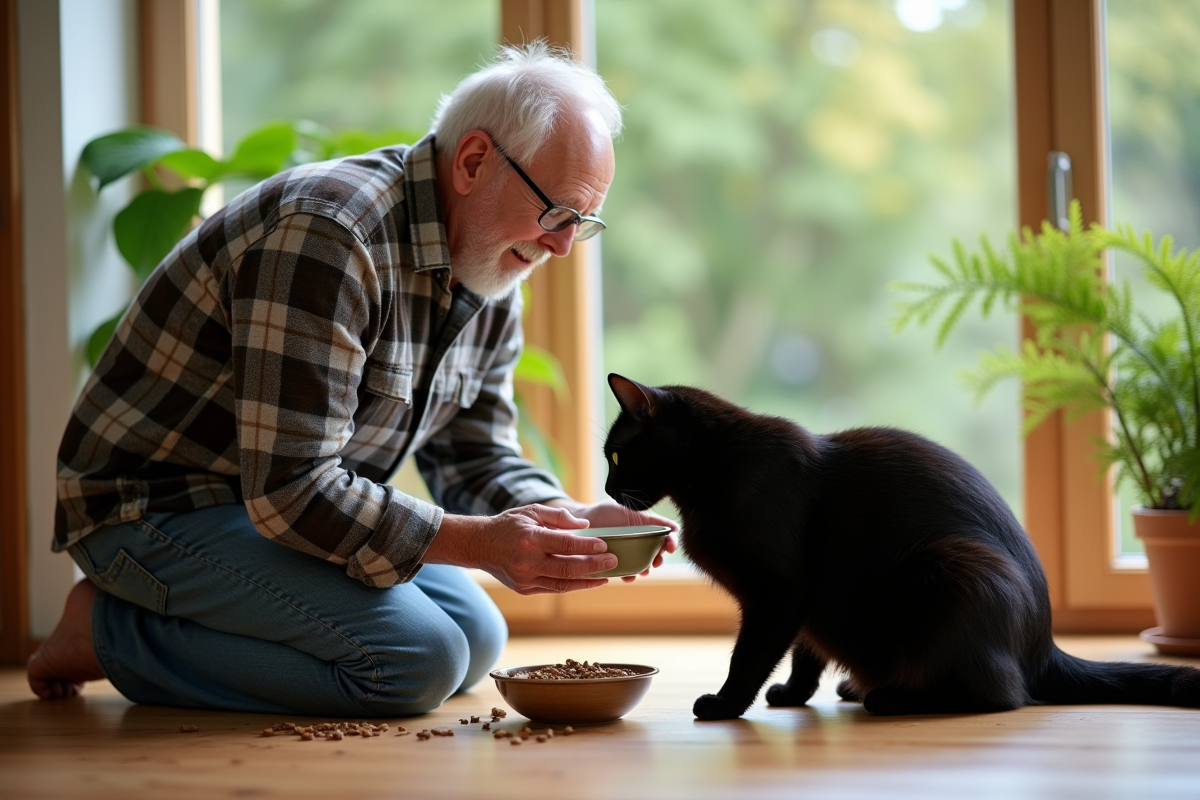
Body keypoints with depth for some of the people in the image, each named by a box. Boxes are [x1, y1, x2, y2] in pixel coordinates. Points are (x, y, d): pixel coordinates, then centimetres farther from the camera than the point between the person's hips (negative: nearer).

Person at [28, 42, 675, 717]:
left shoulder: (492, 285, 3)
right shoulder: (326, 236, -29)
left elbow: (478, 459, 10)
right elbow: (289, 491, -32)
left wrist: (570, 521, -11)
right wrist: (481, 543, -31)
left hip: (291, 501, 10)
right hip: (157, 505, -10)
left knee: (476, 640, 7)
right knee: (416, 661, -22)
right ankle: (110, 630, -8)